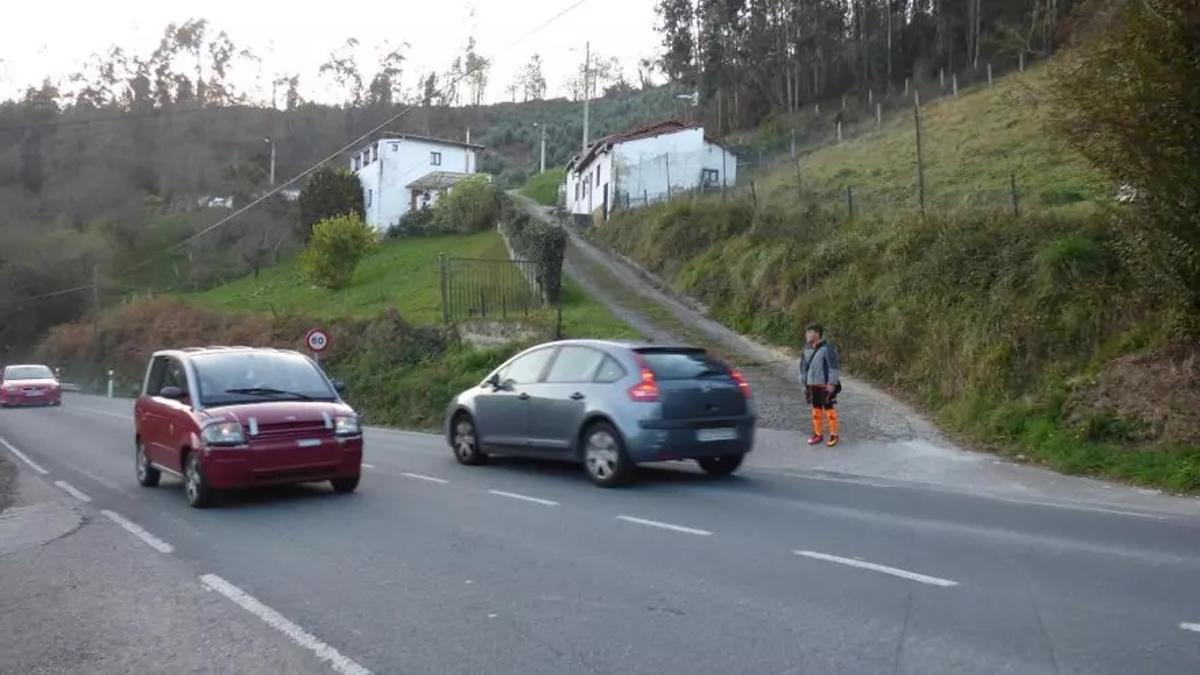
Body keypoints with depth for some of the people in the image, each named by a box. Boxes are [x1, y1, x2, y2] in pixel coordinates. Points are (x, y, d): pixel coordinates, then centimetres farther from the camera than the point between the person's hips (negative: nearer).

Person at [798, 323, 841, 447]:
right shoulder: (808, 350, 8)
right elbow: (804, 367, 17)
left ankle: (833, 435, 8)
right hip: (812, 386, 7)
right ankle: (818, 434, 22)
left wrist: (832, 383, -17)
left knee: (829, 410, -1)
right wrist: (803, 384, 17)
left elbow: (834, 366, -14)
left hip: (825, 386, -6)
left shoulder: (827, 348, -13)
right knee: (816, 410, 12)